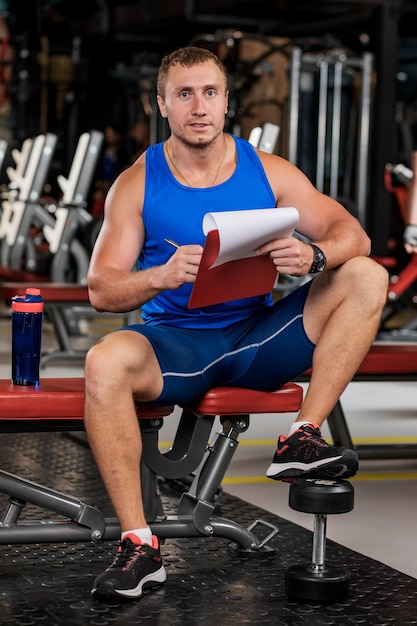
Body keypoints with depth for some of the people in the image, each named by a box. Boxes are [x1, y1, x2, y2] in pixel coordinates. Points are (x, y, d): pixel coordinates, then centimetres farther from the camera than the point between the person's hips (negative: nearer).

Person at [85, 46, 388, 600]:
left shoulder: (268, 172, 2)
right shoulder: (137, 184, -1)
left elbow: (354, 237, -2)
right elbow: (101, 290, -8)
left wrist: (315, 256, -26)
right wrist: (163, 276, -29)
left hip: (259, 336, 2)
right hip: (176, 341, -2)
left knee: (368, 278, -15)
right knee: (105, 362, -34)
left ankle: (301, 440, -19)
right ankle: (139, 544, -28)